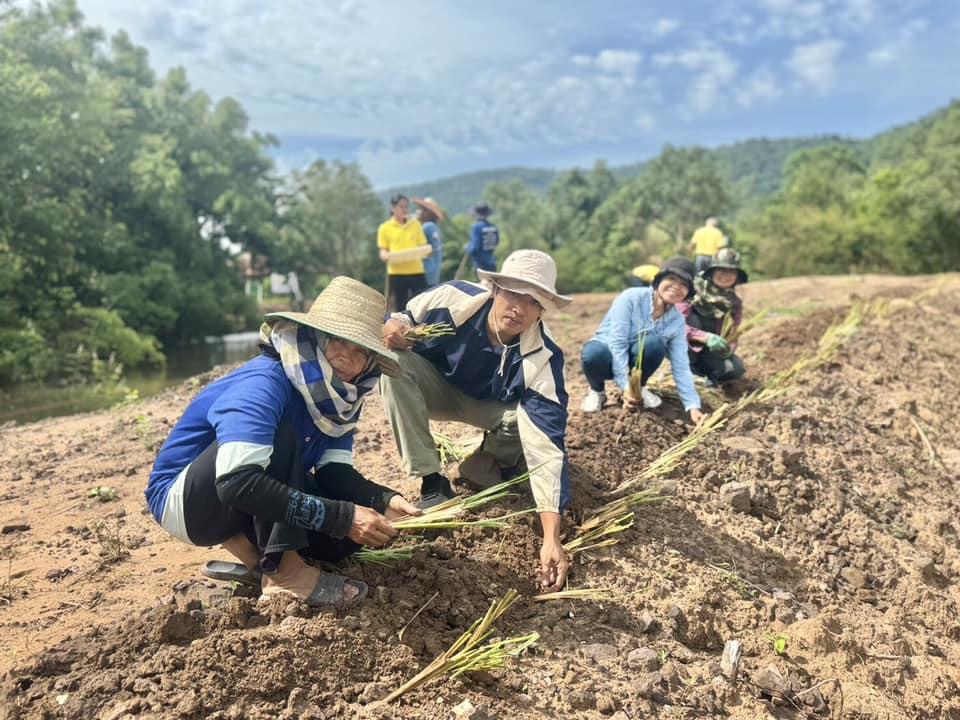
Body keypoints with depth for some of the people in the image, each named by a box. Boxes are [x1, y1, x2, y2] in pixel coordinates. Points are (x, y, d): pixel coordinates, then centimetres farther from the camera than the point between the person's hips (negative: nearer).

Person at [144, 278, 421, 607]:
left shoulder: (340, 394, -5)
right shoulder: (263, 384, -30)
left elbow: (334, 471, -9)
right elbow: (237, 482, -41)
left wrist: (385, 501, -29)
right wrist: (341, 516, -42)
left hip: (254, 505, 7)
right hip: (185, 501, -7)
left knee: (362, 527, -13)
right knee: (279, 434, -33)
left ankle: (249, 545, 2)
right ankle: (281, 570, -27)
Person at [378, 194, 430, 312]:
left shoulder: (415, 224, 10)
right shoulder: (385, 227, 4)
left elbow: (423, 246, 10)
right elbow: (383, 251, 5)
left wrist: (425, 252, -13)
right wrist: (385, 256, -19)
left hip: (417, 271, 1)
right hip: (396, 273, -1)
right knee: (400, 306, 5)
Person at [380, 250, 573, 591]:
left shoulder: (542, 359, -33)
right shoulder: (455, 298, -29)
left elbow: (548, 447, -37)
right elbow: (402, 318, -8)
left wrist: (551, 538, -44)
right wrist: (392, 327, -36)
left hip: (493, 407, -1)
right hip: (439, 388, 1)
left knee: (528, 418, -34)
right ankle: (432, 482, -21)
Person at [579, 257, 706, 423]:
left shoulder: (677, 321, -8)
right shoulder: (631, 298, -21)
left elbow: (681, 366, -10)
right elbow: (617, 343, -26)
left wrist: (693, 406, -21)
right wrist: (625, 386, -34)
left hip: (634, 360, 3)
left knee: (654, 343, -32)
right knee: (594, 353, -41)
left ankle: (639, 386, -1)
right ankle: (596, 391, -6)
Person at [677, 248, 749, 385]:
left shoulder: (735, 303, -4)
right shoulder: (693, 290, -18)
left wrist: (728, 347, -27)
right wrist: (706, 337, -41)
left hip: (708, 352, 3)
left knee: (736, 368, -24)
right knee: (692, 317, -31)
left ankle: (700, 370, 4)